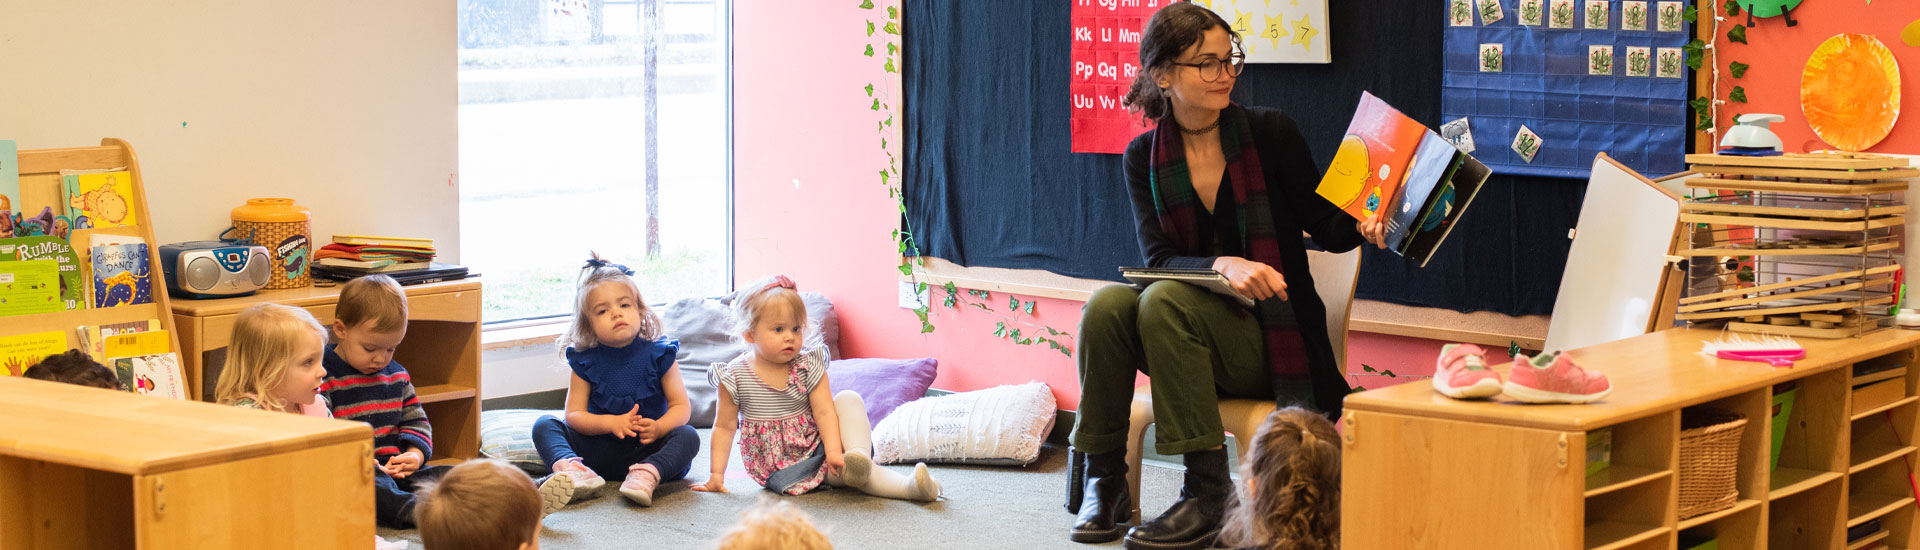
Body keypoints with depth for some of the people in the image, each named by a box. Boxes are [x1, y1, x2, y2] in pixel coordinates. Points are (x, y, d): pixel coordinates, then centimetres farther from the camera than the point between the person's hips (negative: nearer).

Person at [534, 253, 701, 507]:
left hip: (647, 448, -2)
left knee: (688, 436, -28)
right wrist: (611, 423, -21)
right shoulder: (585, 360, 2)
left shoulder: (658, 354, -3)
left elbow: (681, 406, -5)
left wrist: (659, 427, -27)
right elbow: (574, 414, -2)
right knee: (544, 426, -14)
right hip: (599, 447, 2)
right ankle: (571, 467, -43)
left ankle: (647, 474, -53)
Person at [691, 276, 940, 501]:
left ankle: (859, 455, -40)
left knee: (848, 399, -22)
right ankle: (909, 486, -42)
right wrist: (717, 474, -8)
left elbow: (824, 412, -12)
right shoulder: (734, 378, -10)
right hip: (777, 463, -4)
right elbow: (724, 427, -4)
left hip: (815, 447, 4)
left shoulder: (808, 367, -5)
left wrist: (834, 451, -27)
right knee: (852, 473, -29)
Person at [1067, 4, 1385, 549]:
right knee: (1107, 304, -27)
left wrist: (1363, 226, -22)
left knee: (1165, 301, -31)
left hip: (1269, 338, -3)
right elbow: (1157, 258, -8)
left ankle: (1208, 490, -28)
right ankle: (1103, 479, -17)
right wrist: (1222, 265, -29)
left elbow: (1325, 226, 2)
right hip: (1191, 335, 3)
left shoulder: (1270, 132, -2)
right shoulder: (1145, 156, 3)